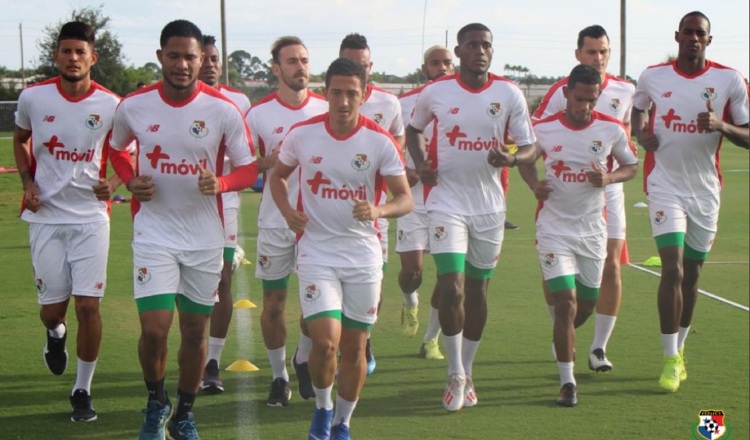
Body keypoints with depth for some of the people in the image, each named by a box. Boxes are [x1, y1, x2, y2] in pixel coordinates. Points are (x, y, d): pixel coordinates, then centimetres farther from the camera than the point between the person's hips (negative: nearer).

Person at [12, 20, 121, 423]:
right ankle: (55, 333, 44)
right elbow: (20, 141, 15)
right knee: (52, 306, 5)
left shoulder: (110, 105, -6)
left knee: (88, 306, -6)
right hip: (46, 216, 1)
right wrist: (27, 183, 1)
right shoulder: (33, 98, -4)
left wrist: (113, 183, -9)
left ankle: (82, 391, 10)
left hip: (90, 217, -1)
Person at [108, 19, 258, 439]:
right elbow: (116, 148, 15)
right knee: (154, 329, -10)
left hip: (205, 236, 1)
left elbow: (249, 168, -2)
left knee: (195, 330, 10)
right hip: (154, 233, 0)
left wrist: (220, 182, -23)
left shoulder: (223, 109, -9)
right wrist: (130, 180, -6)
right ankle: (156, 402, 18)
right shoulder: (133, 106, -5)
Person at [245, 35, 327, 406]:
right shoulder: (259, 114, -2)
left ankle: (303, 360, 27)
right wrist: (271, 160, -16)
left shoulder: (326, 109, 4)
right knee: (273, 300, 4)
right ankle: (279, 376, 19)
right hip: (274, 221, -1)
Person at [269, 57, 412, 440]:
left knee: (353, 346, 7)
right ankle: (322, 407, 16)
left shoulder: (380, 142, -8)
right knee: (325, 340, -13)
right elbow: (278, 175, 13)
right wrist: (287, 211, -6)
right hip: (317, 252, -1)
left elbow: (406, 198, -4)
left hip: (363, 256, 1)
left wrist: (378, 210, -25)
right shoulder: (302, 134, -4)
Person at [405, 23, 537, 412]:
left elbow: (528, 146, 2)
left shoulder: (509, 94, -2)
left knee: (477, 291, 11)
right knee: (451, 288, -12)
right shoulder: (436, 92, -2)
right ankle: (455, 375, 3)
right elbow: (413, 129, 16)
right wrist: (420, 163, -3)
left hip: (489, 207, 2)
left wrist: (510, 158, -21)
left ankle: (466, 373, 27)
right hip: (447, 202, -2)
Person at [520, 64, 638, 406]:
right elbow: (526, 160, 12)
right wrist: (534, 184, -10)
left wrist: (609, 178, -14)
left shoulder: (612, 129, -4)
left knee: (586, 301, 13)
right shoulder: (543, 128, -6)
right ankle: (567, 382, -6)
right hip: (554, 227, -2)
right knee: (566, 303, -13)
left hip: (593, 230, 2)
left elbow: (631, 166, 8)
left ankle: (563, 342, 47)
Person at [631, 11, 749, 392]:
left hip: (705, 189, 1)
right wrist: (640, 131, 0)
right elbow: (639, 107, 22)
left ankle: (680, 348, 31)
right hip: (665, 185, -1)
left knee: (692, 274, 13)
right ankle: (670, 360, -7)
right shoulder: (653, 77, 0)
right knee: (673, 271, -13)